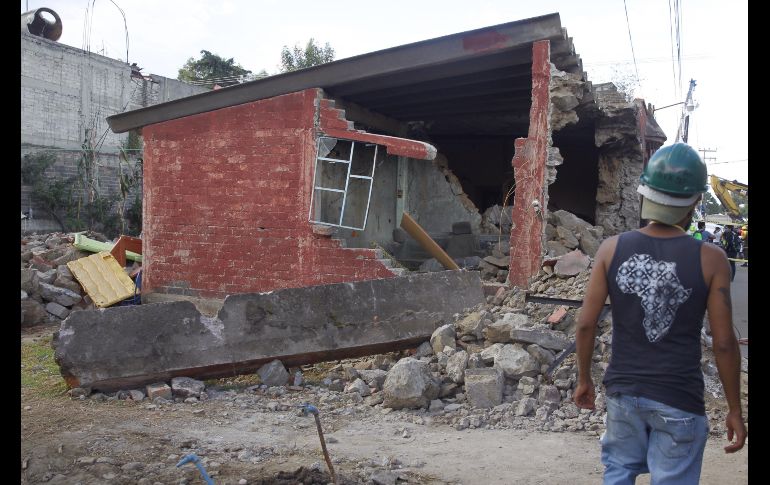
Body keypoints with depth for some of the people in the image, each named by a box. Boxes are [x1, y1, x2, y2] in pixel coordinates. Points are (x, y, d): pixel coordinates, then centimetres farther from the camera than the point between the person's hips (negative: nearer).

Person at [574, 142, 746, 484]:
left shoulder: (613, 249, -6)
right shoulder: (710, 259, -11)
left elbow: (586, 324, -4)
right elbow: (724, 343, -8)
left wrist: (584, 379, 11)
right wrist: (735, 409, 4)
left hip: (623, 391, 3)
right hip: (679, 401, -2)